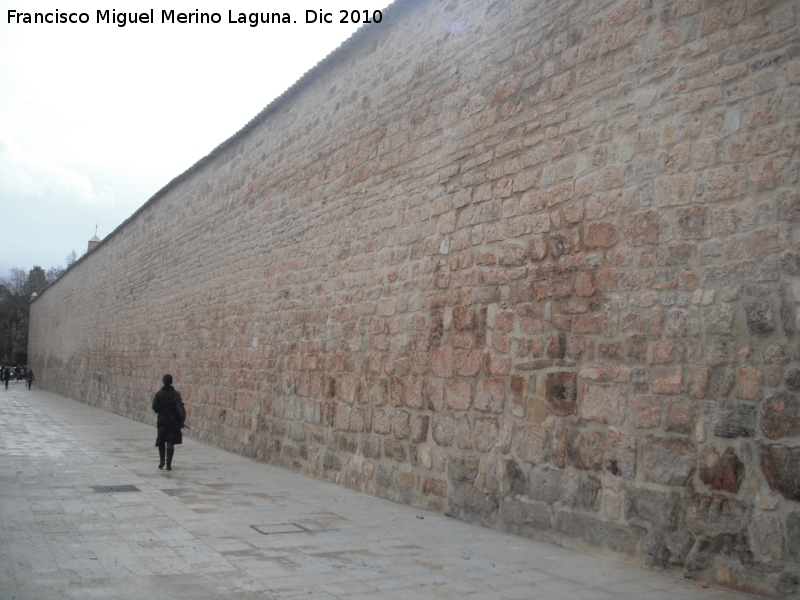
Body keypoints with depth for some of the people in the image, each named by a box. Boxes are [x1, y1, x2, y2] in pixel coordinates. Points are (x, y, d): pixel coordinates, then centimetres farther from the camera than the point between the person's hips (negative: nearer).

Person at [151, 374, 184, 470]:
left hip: (162, 420, 1)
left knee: (161, 442, 18)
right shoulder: (175, 394, -6)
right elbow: (179, 408, -7)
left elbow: (155, 408, -6)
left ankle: (162, 460, 10)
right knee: (170, 443, 2)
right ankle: (168, 464, -3)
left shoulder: (159, 394, -5)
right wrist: (181, 422, -1)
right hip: (173, 421, -1)